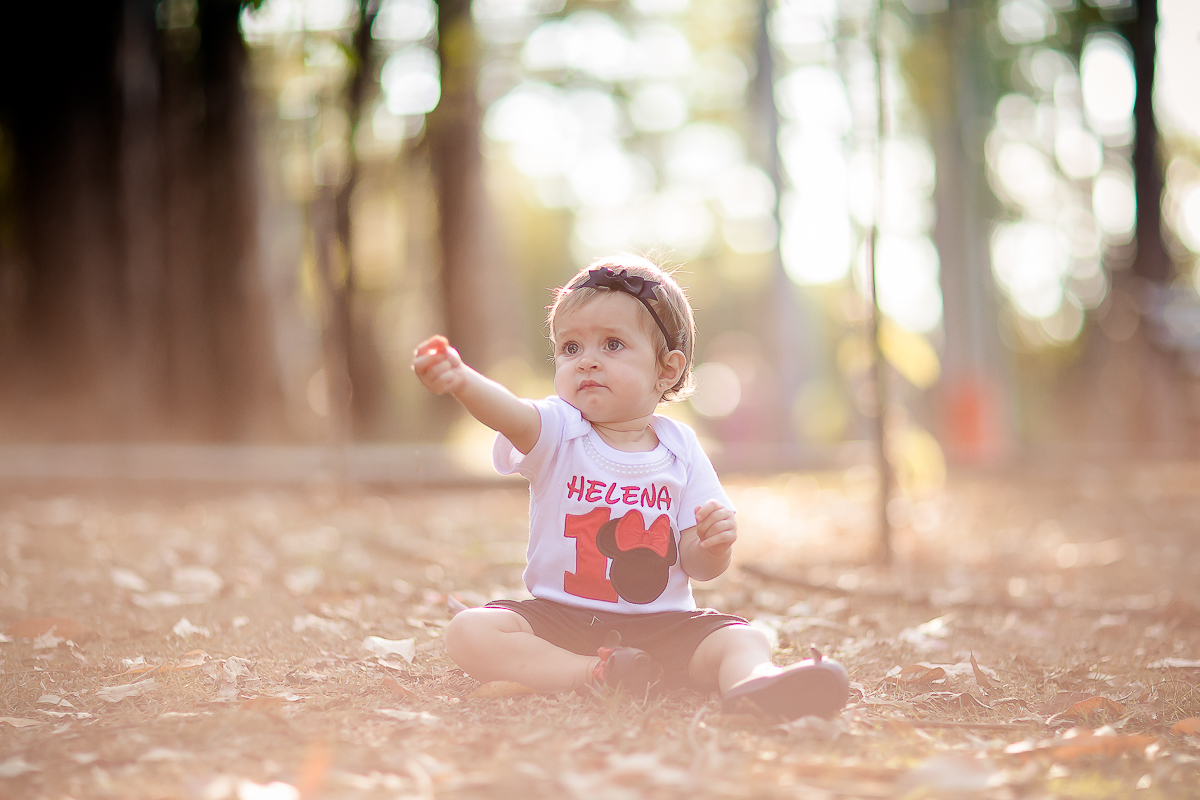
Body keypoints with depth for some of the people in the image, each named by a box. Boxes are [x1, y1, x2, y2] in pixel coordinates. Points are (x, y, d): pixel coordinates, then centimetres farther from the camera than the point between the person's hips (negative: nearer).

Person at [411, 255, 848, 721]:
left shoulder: (679, 449, 1)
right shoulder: (557, 430, -4)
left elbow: (696, 567, 2)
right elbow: (509, 413, -31)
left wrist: (715, 545, -23)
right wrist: (461, 380, -54)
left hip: (660, 625, 1)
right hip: (558, 620, -1)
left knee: (744, 638, -23)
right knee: (469, 633, -25)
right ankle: (597, 674, -32)